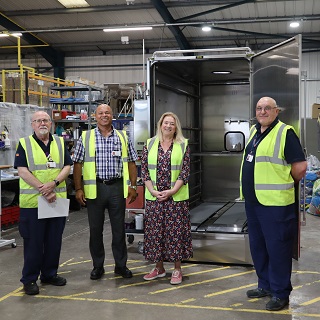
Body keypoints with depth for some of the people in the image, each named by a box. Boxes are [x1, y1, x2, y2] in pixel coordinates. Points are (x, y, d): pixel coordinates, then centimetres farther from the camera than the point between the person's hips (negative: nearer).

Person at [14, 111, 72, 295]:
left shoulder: (60, 143, 11)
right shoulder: (24, 144, 0)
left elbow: (67, 167, 4)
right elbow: (23, 171, -8)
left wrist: (53, 183, -14)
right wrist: (43, 190, -16)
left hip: (57, 201, 4)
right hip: (32, 202, -4)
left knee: (54, 241, 11)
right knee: (33, 242, 2)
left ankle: (50, 274, 26)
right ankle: (29, 279, 14)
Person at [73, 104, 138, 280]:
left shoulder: (123, 137, 8)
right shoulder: (86, 137, 3)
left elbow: (131, 163, 9)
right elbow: (78, 164, 1)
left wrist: (133, 186, 3)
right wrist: (78, 188, -5)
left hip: (117, 187, 1)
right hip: (94, 187, -1)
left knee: (119, 228, 7)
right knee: (95, 229, 7)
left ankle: (121, 265, 20)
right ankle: (97, 266, 20)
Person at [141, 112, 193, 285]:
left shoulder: (183, 145, 1)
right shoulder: (150, 144, 6)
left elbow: (185, 172, -4)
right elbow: (144, 170, 3)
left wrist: (172, 191, -13)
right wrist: (153, 191, -8)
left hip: (176, 198, -2)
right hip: (154, 197, 2)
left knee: (176, 231, 3)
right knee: (155, 231, 8)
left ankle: (177, 269, 16)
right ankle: (159, 267, 23)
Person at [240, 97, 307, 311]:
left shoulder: (285, 133, -12)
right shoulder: (254, 131, 14)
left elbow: (300, 166, -15)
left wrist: (286, 185, 0)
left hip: (275, 203, -8)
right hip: (253, 201, 9)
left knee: (277, 249, 1)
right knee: (257, 246, 17)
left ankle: (281, 293, 14)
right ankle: (265, 285, 33)